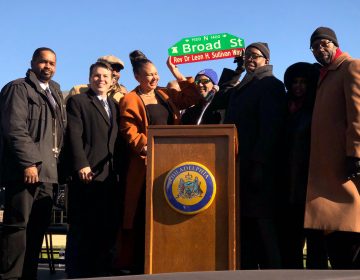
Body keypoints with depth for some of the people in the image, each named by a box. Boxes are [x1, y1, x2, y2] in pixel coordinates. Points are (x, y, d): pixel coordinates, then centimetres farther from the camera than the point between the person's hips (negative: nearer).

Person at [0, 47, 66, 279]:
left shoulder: (55, 93, 22)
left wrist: (57, 164, 13)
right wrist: (28, 163, -18)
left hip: (47, 171, 7)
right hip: (27, 169, -7)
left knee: (38, 227, 6)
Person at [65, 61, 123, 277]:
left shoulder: (115, 106, 22)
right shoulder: (78, 101, 6)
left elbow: (118, 139, 18)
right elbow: (74, 135, -5)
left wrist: (119, 168, 8)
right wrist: (81, 165, -16)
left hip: (111, 176, 5)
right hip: (87, 174, -5)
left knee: (108, 227, 5)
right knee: (83, 229, -2)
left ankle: (102, 270, 12)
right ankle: (78, 272, 5)